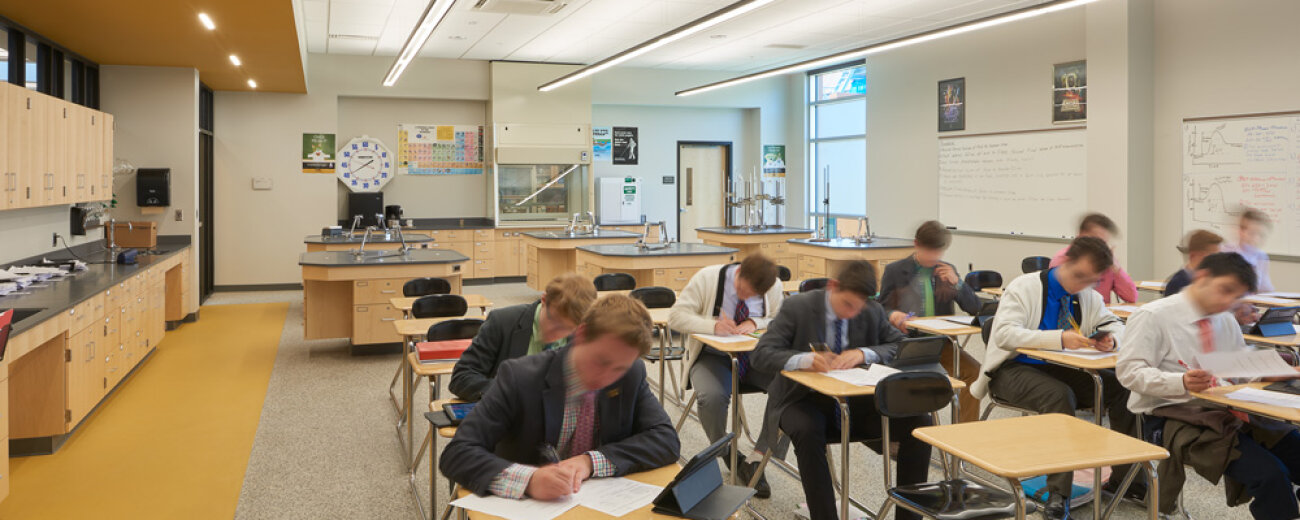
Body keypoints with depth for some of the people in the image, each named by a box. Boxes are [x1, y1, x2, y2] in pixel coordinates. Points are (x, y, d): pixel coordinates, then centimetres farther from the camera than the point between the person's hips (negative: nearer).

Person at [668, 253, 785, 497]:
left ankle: (756, 460, -13)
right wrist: (713, 325, -28)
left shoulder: (773, 287, -1)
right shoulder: (707, 278, -9)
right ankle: (729, 458, -6)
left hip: (756, 356, 3)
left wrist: (755, 323, -17)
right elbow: (676, 316, -11)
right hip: (714, 356, -2)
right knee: (712, 397, -36)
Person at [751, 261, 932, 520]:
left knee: (919, 423, -16)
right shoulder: (798, 307, -10)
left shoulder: (872, 312, 0)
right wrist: (805, 359, -34)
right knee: (807, 432, -38)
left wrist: (864, 353, -18)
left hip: (857, 401, 4)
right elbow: (761, 354, -14)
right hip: (806, 399, -3)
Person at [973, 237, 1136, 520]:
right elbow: (1004, 334, -23)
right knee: (1059, 395, -36)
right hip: (1014, 369, -6)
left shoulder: (1087, 295, 8)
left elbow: (1114, 323, 18)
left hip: (1060, 369, 6)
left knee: (1122, 387, -16)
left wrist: (1111, 339, -9)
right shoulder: (1025, 287, -11)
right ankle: (1058, 493, -27)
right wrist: (1059, 338, -32)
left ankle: (1124, 476, 0)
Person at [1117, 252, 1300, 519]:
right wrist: (1182, 383, -30)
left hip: (1223, 411, 8)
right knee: (1268, 473, -24)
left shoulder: (1226, 322, 15)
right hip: (1172, 415, -7)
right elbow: (1130, 371, -14)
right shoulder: (1153, 316, -7)